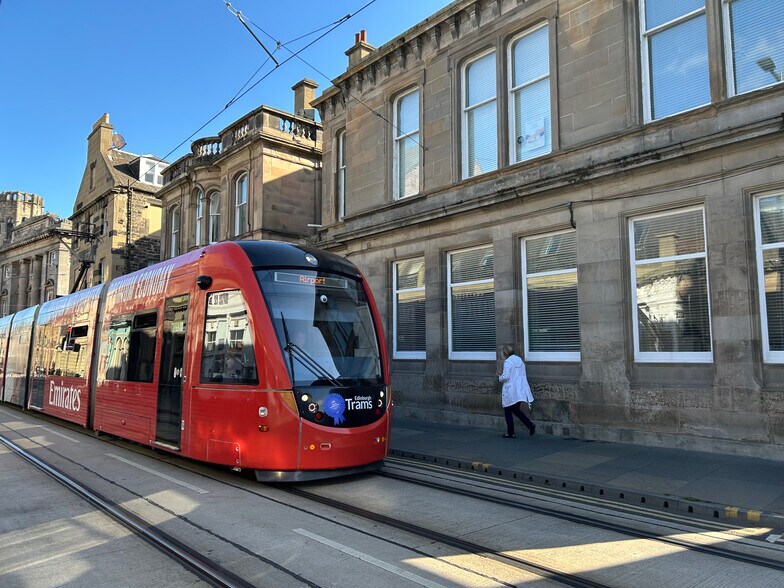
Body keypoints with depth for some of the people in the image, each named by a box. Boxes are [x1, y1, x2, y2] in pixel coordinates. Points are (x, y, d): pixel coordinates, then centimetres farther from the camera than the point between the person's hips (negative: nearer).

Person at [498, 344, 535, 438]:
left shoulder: (507, 362, -14)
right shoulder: (520, 360, 10)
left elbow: (506, 377, -21)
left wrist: (500, 377, 1)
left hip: (511, 391, -7)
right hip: (520, 390, 7)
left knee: (507, 411, 8)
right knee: (516, 410, 20)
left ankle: (510, 433, 12)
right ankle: (530, 425, 5)